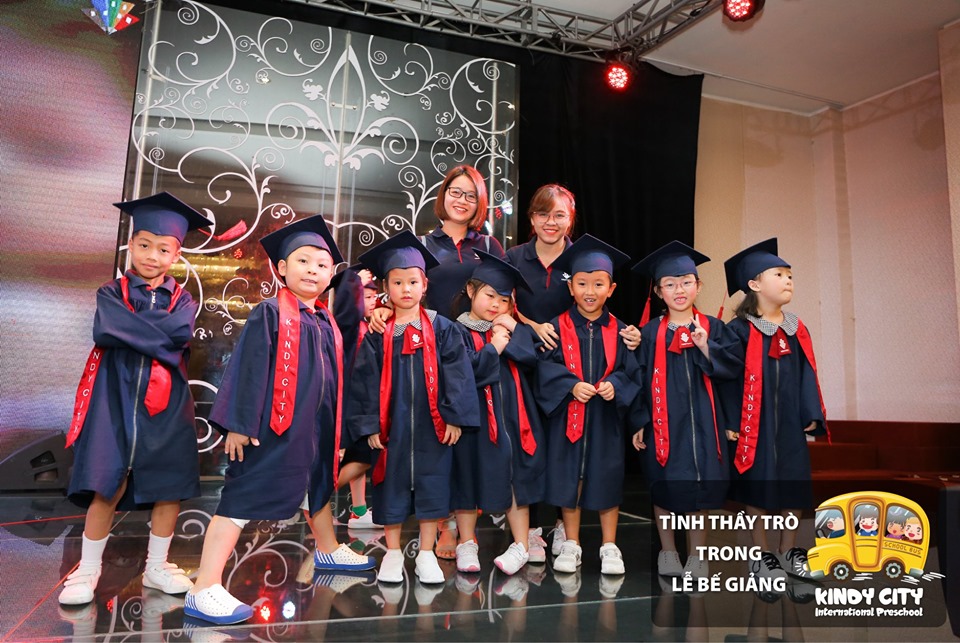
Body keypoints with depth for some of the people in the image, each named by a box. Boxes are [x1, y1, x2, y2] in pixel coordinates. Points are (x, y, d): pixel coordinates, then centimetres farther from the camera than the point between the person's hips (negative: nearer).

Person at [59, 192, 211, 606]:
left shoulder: (182, 300, 7)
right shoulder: (111, 293, 5)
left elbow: (180, 332, -15)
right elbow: (107, 329, -16)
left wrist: (135, 329, -11)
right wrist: (161, 338, -13)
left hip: (166, 406, 2)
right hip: (117, 402, -1)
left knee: (169, 488, 3)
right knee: (107, 487, -1)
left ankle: (156, 567, 20)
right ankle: (88, 570, 17)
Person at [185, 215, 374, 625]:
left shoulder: (326, 322, 12)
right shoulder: (270, 313, -7)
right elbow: (248, 369, -12)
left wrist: (336, 429, 16)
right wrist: (240, 423, -18)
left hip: (316, 426, 8)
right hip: (273, 426, -8)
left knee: (320, 488, 25)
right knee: (243, 500, -8)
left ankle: (328, 551, 46)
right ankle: (204, 591, -4)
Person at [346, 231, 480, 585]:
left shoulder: (442, 328, 0)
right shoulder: (377, 334, 2)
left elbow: (457, 373, -2)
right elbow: (365, 379, 1)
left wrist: (455, 417, -8)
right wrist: (369, 424, -5)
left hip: (432, 425, 0)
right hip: (391, 424, 1)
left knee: (431, 485, 6)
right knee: (392, 485, 9)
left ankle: (426, 555, 20)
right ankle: (393, 554, 25)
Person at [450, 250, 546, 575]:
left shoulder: (513, 328, 10)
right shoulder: (459, 331, -5)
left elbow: (531, 358, -5)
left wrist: (514, 331, -12)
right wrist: (493, 347, -13)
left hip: (511, 415, 3)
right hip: (475, 417, -3)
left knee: (516, 477, 8)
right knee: (469, 476, 8)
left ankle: (521, 546, 20)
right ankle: (466, 544, 24)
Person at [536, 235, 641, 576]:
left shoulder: (618, 330, 2)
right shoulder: (558, 326, -3)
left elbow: (630, 369, 2)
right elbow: (547, 366, -7)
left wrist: (615, 384, -18)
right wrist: (571, 385, -21)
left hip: (607, 419, 1)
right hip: (568, 416, -1)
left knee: (607, 480, 7)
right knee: (568, 479, 8)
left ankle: (609, 547, 23)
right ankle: (571, 545, 24)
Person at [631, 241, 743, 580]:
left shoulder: (713, 328, 5)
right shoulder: (650, 332, 1)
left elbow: (734, 365, -4)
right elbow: (639, 379, 0)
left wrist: (705, 347, -18)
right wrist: (638, 422, -4)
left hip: (701, 421, 1)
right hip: (663, 421, -1)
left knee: (699, 489, 5)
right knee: (664, 488, 5)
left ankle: (696, 555, 24)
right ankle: (667, 552, 25)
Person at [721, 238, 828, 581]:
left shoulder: (797, 330, 7)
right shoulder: (738, 330, -8)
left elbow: (806, 375, 8)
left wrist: (812, 415, 1)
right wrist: (730, 422, -13)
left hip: (790, 423, 5)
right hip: (754, 423, -4)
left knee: (794, 484, 10)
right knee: (756, 486, 4)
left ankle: (788, 549, 28)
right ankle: (762, 552, 20)